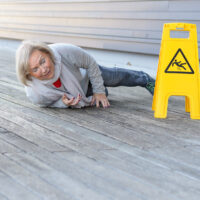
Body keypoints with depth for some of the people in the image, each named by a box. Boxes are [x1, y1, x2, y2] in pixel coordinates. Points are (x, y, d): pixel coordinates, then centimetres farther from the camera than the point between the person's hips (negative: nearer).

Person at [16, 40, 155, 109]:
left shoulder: (65, 52, -47)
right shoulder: (34, 95, -43)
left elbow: (90, 63, -25)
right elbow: (50, 103, -17)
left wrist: (99, 91, -15)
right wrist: (64, 102, -39)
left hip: (84, 75, -1)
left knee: (115, 77, 21)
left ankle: (145, 79, 55)